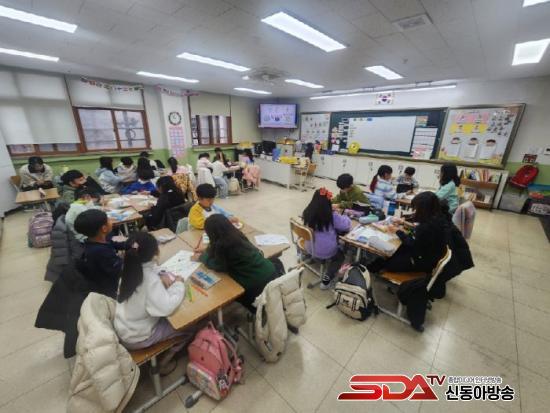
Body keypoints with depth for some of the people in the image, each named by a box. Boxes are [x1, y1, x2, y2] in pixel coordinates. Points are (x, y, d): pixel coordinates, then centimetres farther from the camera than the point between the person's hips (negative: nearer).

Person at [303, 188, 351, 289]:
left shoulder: (307, 212, -11)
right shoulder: (332, 216, -22)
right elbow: (347, 225, -9)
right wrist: (339, 216, 9)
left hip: (310, 248, 5)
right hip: (326, 252, -5)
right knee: (340, 255, 25)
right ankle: (326, 278, 9)